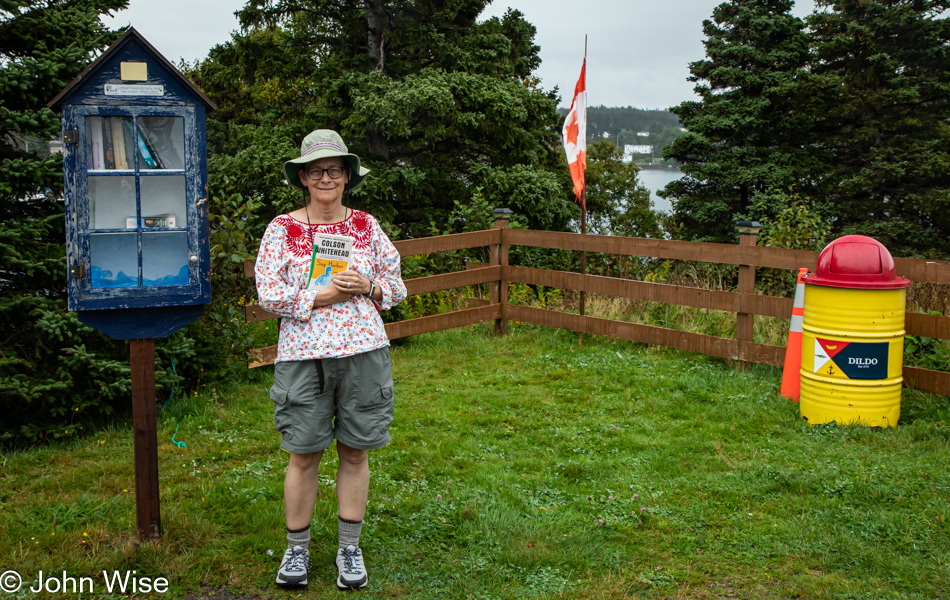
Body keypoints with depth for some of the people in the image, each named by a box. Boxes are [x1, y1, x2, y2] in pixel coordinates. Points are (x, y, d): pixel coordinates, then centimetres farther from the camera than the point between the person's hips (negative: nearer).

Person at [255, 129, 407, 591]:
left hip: (364, 350, 2)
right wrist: (321, 296, -13)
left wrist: (366, 286, -8)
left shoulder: (366, 226, 8)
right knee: (304, 455, 5)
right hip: (303, 355, -2)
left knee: (355, 453, 8)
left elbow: (397, 287, 11)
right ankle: (297, 549, 22)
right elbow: (268, 294, -6)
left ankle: (350, 549, 23)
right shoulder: (282, 229, 2)